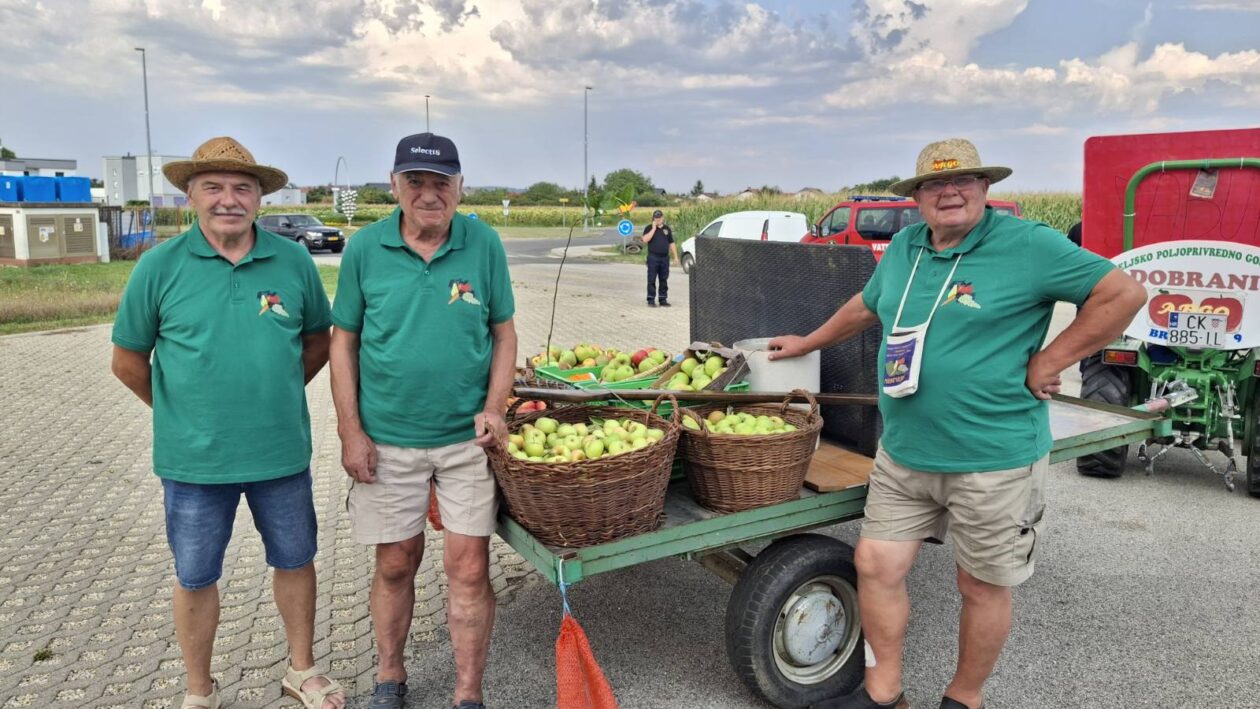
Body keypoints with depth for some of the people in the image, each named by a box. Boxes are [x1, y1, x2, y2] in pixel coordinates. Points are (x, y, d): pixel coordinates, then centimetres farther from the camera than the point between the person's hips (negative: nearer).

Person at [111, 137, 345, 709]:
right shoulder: (159, 266, -7)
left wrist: (275, 394, 7)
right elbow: (128, 360, 3)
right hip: (194, 460, -1)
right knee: (195, 577, 14)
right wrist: (178, 412, 7)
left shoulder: (294, 261, -3)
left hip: (282, 452, 1)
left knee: (295, 560, 15)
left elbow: (318, 340, 10)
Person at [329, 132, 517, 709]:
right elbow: (343, 341, 2)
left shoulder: (484, 244, -3)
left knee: (468, 567, 2)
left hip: (467, 438, 0)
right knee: (395, 564, 14)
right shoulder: (365, 248, -3)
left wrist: (494, 408, -8)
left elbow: (503, 332, 5)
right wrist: (350, 430, -3)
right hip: (387, 440, 1)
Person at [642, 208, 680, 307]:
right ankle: (651, 300, 1)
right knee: (651, 280, -3)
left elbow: (671, 243, 15)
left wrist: (675, 257, 10)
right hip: (653, 258, -3)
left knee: (664, 280, 7)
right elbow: (645, 240, -15)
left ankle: (663, 299, 13)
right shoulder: (649, 228, 2)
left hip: (665, 258, 4)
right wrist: (654, 228, -13)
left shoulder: (667, 228, 13)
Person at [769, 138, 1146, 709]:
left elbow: (1123, 294, -11)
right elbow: (865, 306, 26)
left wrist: (1047, 363, -12)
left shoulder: (1028, 245, -10)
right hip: (902, 454, 6)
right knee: (875, 566, 6)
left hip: (993, 459, -5)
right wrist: (807, 343, 33)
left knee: (982, 586, 11)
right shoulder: (903, 248, 9)